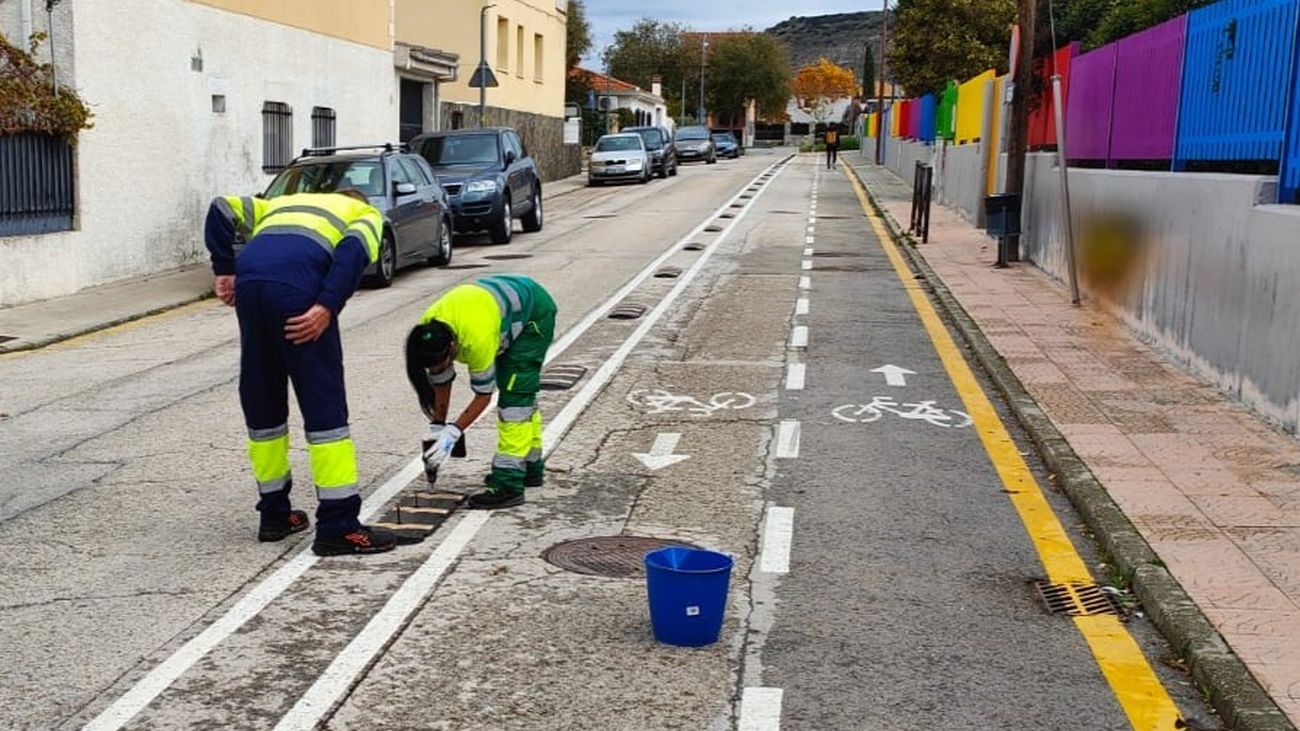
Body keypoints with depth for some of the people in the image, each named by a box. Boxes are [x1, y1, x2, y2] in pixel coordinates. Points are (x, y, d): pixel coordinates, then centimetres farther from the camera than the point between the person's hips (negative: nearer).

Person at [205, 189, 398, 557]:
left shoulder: (282, 203, 39)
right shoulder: (367, 214, 25)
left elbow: (223, 209, 23)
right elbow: (354, 248, 0)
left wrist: (225, 270, 17)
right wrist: (327, 308, -9)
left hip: (249, 280, 5)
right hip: (297, 284, -5)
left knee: (261, 403, 16)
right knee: (325, 406, 0)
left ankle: (274, 514, 26)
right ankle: (338, 526, 1)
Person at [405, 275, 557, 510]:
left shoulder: (476, 339, -39)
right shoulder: (428, 333, -20)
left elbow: (483, 395, -26)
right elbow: (441, 382, -6)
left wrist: (452, 433, -26)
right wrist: (437, 428, -7)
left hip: (534, 311, -8)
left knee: (515, 395, -16)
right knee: (523, 394, 16)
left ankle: (508, 484, -18)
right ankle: (531, 467, 30)